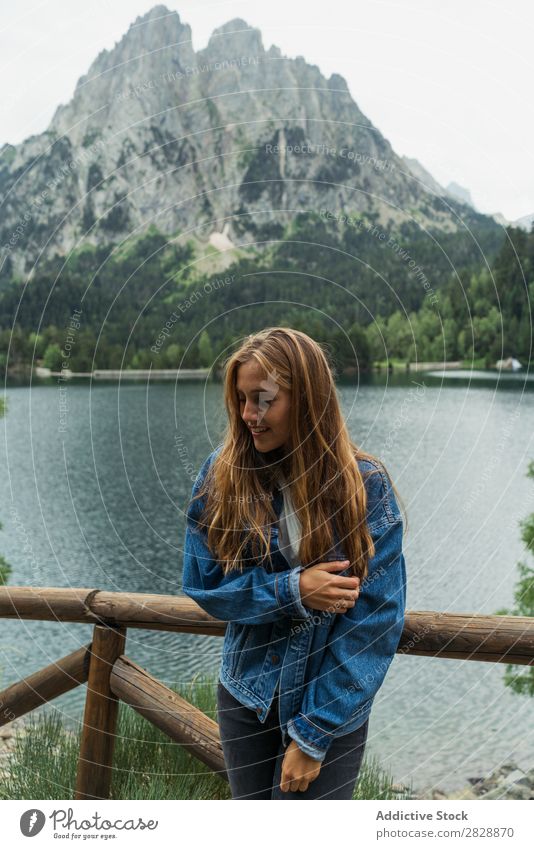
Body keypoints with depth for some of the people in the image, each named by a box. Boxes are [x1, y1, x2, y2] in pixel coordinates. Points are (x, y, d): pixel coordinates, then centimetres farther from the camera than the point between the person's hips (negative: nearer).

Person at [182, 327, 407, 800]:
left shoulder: (366, 485, -15)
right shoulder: (222, 473, -9)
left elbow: (376, 617, -14)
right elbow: (202, 583, -4)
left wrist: (313, 734, -14)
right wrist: (291, 591, -21)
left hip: (333, 707, -2)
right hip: (245, 694, 3)